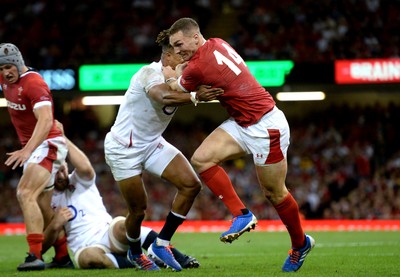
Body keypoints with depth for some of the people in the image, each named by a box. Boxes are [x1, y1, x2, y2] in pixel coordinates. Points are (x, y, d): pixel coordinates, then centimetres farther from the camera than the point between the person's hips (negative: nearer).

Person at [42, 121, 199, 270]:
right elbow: (42, 246, 9)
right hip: (85, 248, 0)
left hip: (107, 233, 0)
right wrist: (55, 225, -11)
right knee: (89, 257, -40)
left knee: (122, 226, -38)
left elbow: (85, 167, -15)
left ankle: (181, 259, -39)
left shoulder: (79, 182, 12)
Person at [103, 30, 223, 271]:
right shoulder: (151, 73, -26)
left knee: (191, 184, -9)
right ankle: (135, 253, 32)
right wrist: (195, 97, -58)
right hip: (123, 148, -8)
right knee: (138, 210, 0)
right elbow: (164, 97, -47)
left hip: (152, 143, 8)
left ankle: (162, 243, 2)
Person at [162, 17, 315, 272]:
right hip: (242, 124, 9)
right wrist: (180, 72, 7)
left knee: (274, 193, 6)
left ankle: (300, 244, 27)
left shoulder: (197, 67, -23)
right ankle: (241, 215, -2)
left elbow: (174, 92, -4)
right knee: (202, 158, -8)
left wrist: (171, 76, 16)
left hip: (266, 127, -9)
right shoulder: (217, 43, 1)